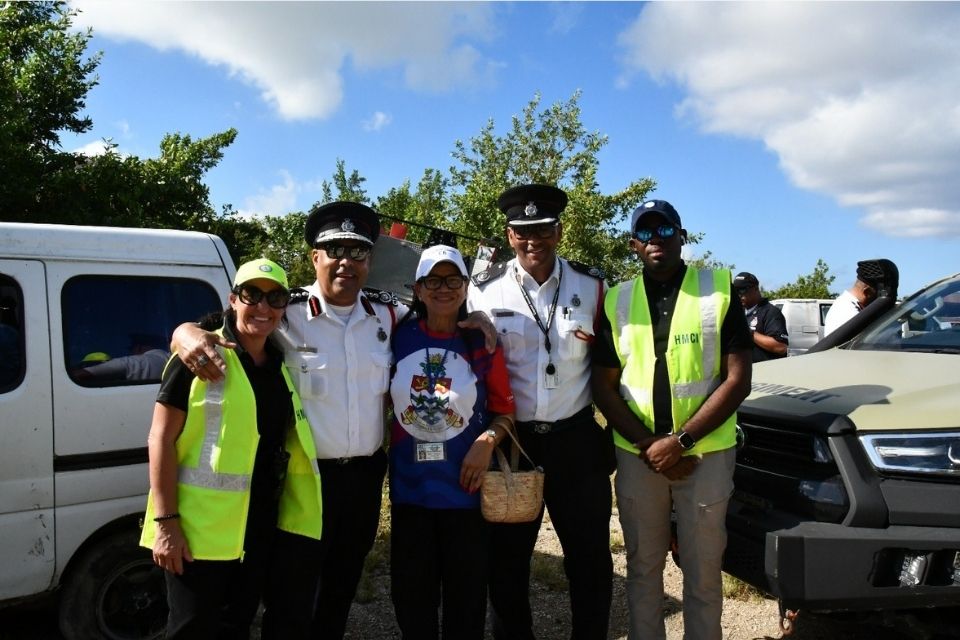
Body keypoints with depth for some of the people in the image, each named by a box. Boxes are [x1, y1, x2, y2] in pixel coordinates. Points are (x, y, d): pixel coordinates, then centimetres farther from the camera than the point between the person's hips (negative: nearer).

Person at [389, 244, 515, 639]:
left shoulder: (482, 344, -2)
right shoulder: (397, 338, 0)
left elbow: (504, 410, 3)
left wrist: (487, 441, -15)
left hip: (466, 484, -1)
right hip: (409, 484, 1)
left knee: (466, 592, 11)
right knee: (411, 592, 13)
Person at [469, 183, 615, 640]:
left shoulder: (591, 286, 1)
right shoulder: (484, 290, -2)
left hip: (576, 440, 1)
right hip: (510, 441, 0)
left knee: (591, 563, 11)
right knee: (506, 565, 13)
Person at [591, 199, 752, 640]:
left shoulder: (719, 289, -2)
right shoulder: (617, 301, 4)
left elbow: (737, 380, -7)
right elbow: (604, 388, 3)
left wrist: (680, 441, -14)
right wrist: (649, 444, -10)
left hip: (706, 453, -2)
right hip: (637, 455, 2)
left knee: (703, 572, 9)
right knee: (643, 567, 14)